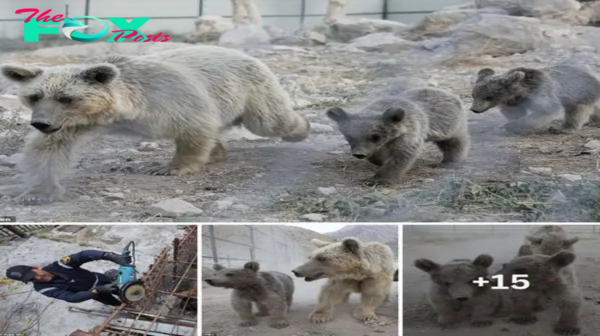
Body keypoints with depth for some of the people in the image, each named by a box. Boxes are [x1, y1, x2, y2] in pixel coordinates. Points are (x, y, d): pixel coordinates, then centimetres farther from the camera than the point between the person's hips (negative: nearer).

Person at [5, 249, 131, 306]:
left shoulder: (59, 266, -28)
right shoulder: (44, 289, -27)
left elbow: (83, 255, -42)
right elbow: (72, 297, -35)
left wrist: (109, 256, -60)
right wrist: (99, 290, -48)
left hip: (101, 280, 1)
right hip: (93, 292, -1)